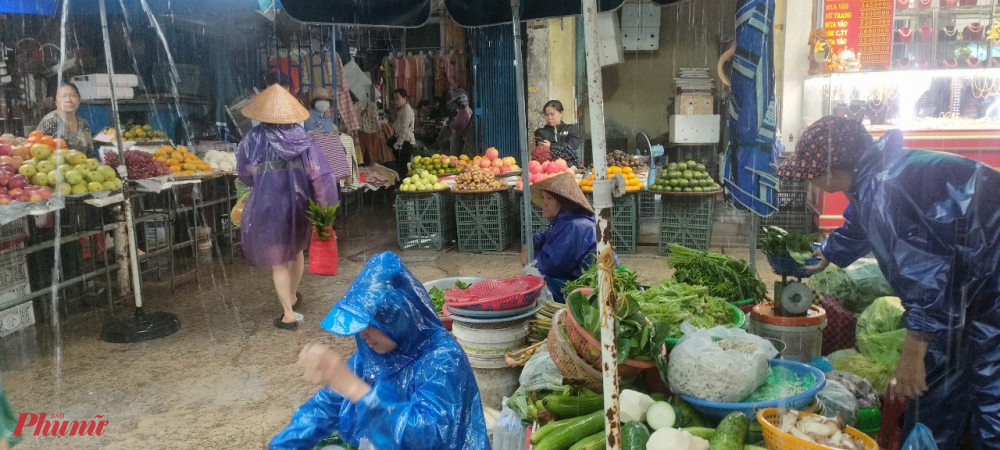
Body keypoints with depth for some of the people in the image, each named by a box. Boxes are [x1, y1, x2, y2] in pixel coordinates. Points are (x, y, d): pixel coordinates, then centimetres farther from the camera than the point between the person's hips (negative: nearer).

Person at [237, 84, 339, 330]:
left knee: (277, 260, 7)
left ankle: (288, 314, 4)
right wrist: (323, 204, 0)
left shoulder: (254, 138, -10)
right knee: (296, 250, 25)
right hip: (298, 203, 3)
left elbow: (244, 174, 0)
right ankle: (293, 296, 44)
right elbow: (319, 174, -9)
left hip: (267, 206, -3)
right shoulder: (302, 138, -5)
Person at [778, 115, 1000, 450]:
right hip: (967, 286, 10)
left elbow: (926, 269, -30)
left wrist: (914, 350, -26)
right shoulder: (873, 176, 6)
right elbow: (856, 229, 28)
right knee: (934, 390, 15)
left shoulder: (882, 187, -26)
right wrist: (825, 257, 46)